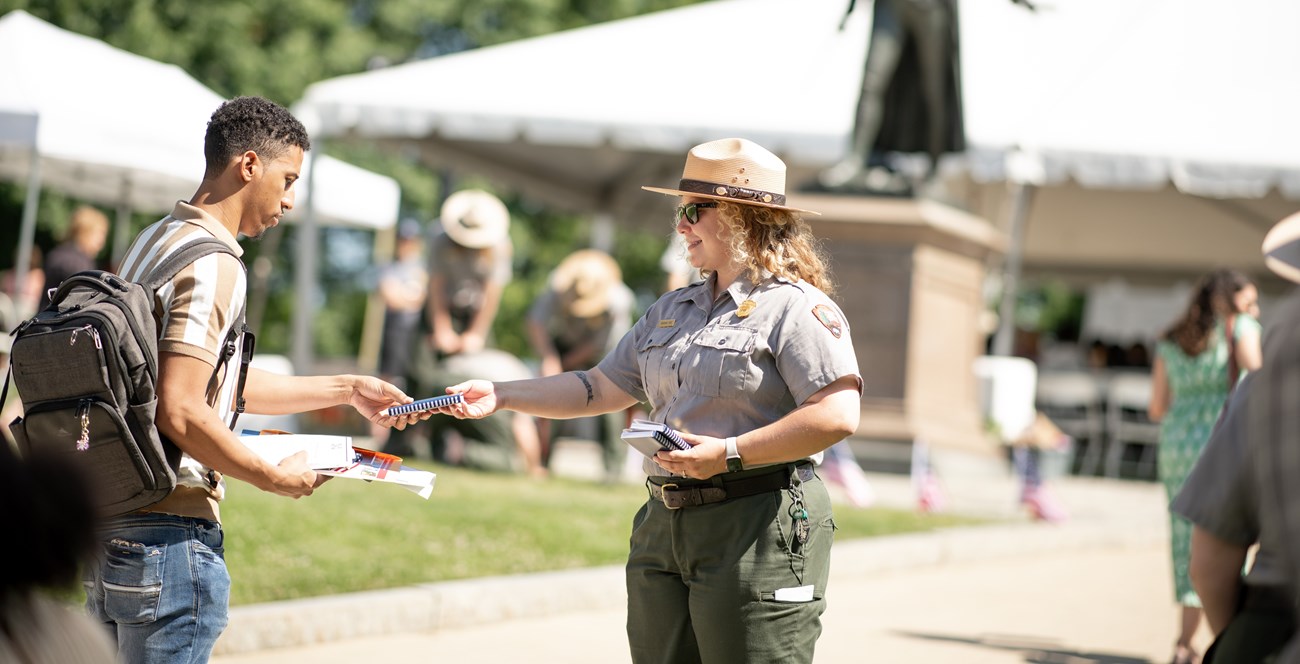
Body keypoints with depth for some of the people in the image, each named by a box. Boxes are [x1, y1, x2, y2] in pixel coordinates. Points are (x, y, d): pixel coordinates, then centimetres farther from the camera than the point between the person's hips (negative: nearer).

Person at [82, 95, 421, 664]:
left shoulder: (155, 242, 16)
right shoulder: (211, 264, -15)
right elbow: (180, 412, -23)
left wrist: (346, 390, 24)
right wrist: (276, 478, -11)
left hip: (107, 528, 10)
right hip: (167, 536, -10)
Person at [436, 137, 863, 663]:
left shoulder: (798, 308, -8)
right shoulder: (672, 310, 19)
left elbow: (838, 416, -18)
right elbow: (601, 388, 21)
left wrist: (729, 453, -22)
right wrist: (500, 396, 11)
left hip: (759, 529, -8)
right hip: (664, 529, 8)